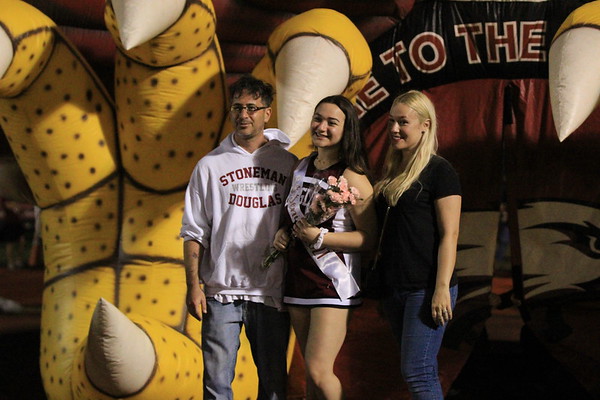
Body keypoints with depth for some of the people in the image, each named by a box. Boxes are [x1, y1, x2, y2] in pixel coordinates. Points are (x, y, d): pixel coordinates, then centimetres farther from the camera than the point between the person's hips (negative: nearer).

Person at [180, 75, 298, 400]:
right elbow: (194, 232, 5)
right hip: (222, 291, -1)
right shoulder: (210, 165, 6)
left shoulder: (287, 163, 8)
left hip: (272, 291, 1)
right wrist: (193, 285, -4)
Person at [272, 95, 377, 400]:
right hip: (298, 280, 7)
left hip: (333, 283, -7)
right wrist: (283, 233, 3)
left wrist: (320, 237, -23)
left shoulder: (351, 177, -11)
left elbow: (369, 238, -14)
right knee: (311, 371, 12)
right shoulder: (302, 168, 11)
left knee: (318, 372, -13)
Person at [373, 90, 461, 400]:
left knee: (416, 373, -11)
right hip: (394, 287, 8)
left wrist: (441, 289, -18)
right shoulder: (391, 173, 16)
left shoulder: (439, 171, -7)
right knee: (423, 372, 11)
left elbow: (449, 234, -12)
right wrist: (378, 280, 15)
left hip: (426, 288, -8)